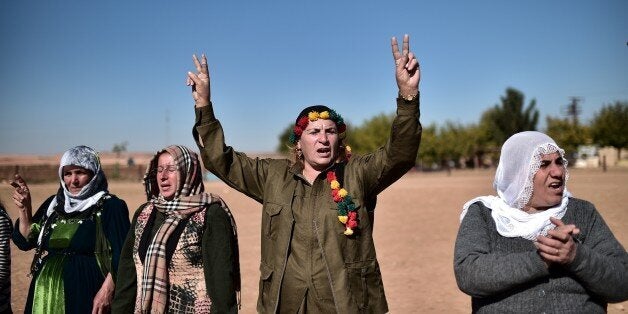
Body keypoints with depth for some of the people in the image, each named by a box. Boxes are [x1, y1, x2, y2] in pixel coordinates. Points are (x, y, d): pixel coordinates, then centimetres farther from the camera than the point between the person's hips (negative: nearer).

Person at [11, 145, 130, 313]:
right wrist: (24, 209, -6)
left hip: (86, 295, -5)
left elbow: (121, 256, -12)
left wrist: (107, 290, -20)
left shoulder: (110, 206, -8)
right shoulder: (54, 203, 9)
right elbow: (26, 241, 7)